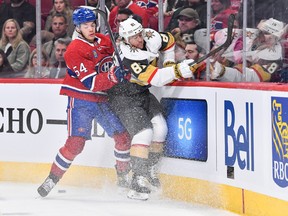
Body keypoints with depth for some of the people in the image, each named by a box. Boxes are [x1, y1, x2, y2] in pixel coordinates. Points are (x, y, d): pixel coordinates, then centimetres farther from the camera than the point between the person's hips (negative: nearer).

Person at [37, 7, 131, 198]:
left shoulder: (105, 41, 4)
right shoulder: (75, 50, -17)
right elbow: (92, 83, -23)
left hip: (103, 99, 6)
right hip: (81, 101, -6)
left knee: (123, 136, 2)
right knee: (75, 143, -15)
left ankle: (124, 177, 21)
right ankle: (52, 178, -2)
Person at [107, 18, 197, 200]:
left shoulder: (150, 37, -12)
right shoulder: (128, 57, -34)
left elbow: (169, 41, 12)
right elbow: (156, 78, -40)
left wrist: (169, 63, 5)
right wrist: (177, 71, -46)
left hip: (142, 92, 8)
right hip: (123, 98, -8)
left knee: (160, 127, -3)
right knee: (143, 133, -20)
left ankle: (151, 169, 16)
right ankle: (138, 180, -19)